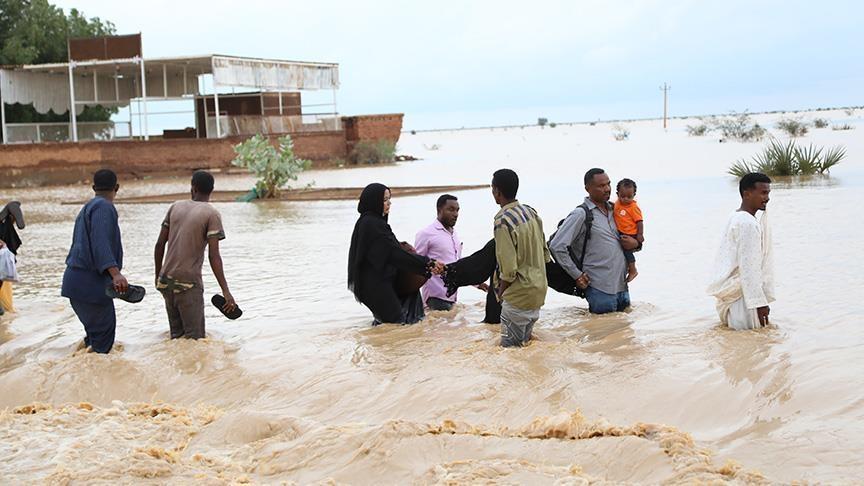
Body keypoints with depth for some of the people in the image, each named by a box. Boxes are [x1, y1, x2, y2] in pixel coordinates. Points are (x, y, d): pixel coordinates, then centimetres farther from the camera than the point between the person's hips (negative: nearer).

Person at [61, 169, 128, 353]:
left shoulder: (87, 208, 23)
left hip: (77, 282, 10)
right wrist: (115, 273, -35)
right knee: (103, 333, -9)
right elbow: (100, 243, -23)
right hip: (89, 283, -10)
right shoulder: (104, 207, -9)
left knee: (95, 330, 14)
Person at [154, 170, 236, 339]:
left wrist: (158, 276, 22)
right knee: (194, 338, -4)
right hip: (188, 284, -6)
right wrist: (225, 291, -15)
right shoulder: (212, 215, -7)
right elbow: (214, 256, -15)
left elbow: (160, 245, 9)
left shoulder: (175, 207, 9)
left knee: (177, 335, 14)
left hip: (166, 280, 6)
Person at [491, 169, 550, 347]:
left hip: (518, 296, -8)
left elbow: (508, 268, -22)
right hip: (538, 291, 8)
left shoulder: (503, 222, -21)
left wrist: (501, 292, -6)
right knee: (526, 344, 18)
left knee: (510, 347, 2)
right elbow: (545, 253, 10)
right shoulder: (531, 212, 3)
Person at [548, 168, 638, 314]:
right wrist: (577, 275, -10)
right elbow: (556, 246, -13)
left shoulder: (613, 210, 13)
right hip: (600, 289, -7)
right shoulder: (581, 214, -8)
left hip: (622, 286, 7)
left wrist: (634, 243, 3)